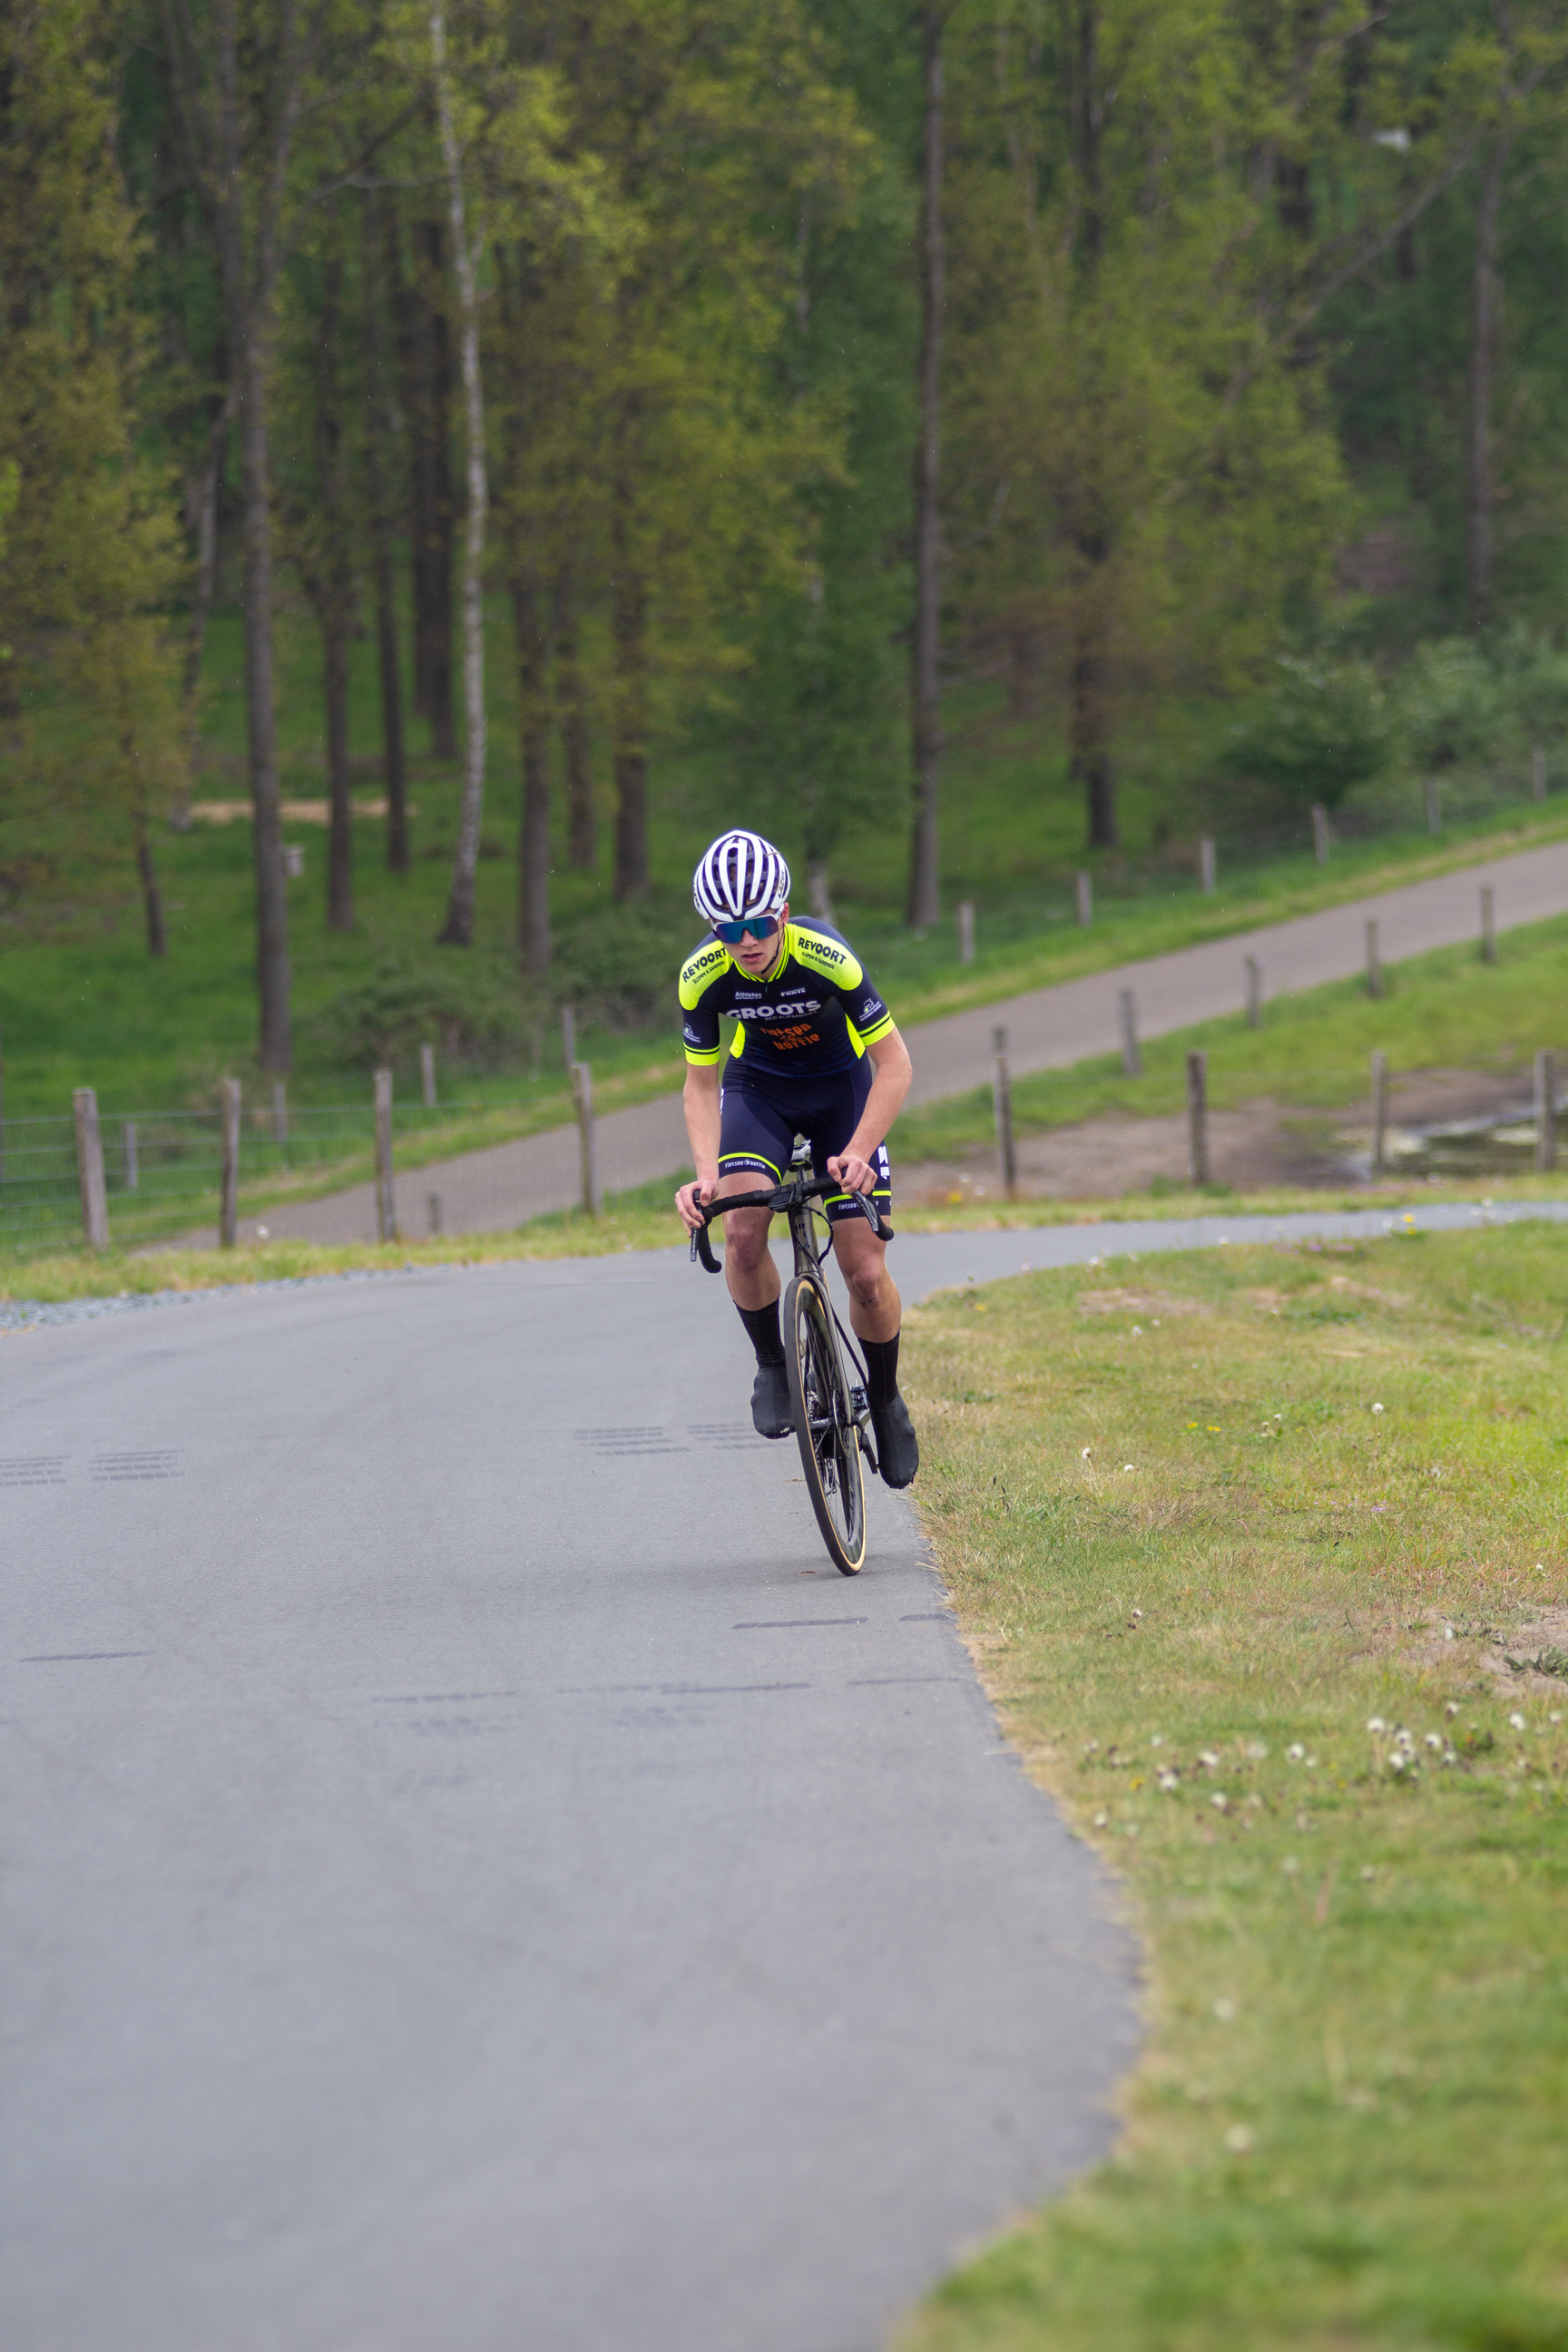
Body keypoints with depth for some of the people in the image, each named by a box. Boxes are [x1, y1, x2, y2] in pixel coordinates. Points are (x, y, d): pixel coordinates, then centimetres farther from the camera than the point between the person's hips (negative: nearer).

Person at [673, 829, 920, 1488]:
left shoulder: (829, 957, -32)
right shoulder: (702, 977, -25)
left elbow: (893, 1063, -25)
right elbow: (701, 1084, -12)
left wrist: (857, 1152, -37)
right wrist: (705, 1174, -28)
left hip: (841, 1088, -2)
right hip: (758, 1090, 2)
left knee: (866, 1274, -9)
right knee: (742, 1231, -26)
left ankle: (885, 1401, 17)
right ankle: (771, 1365, -2)